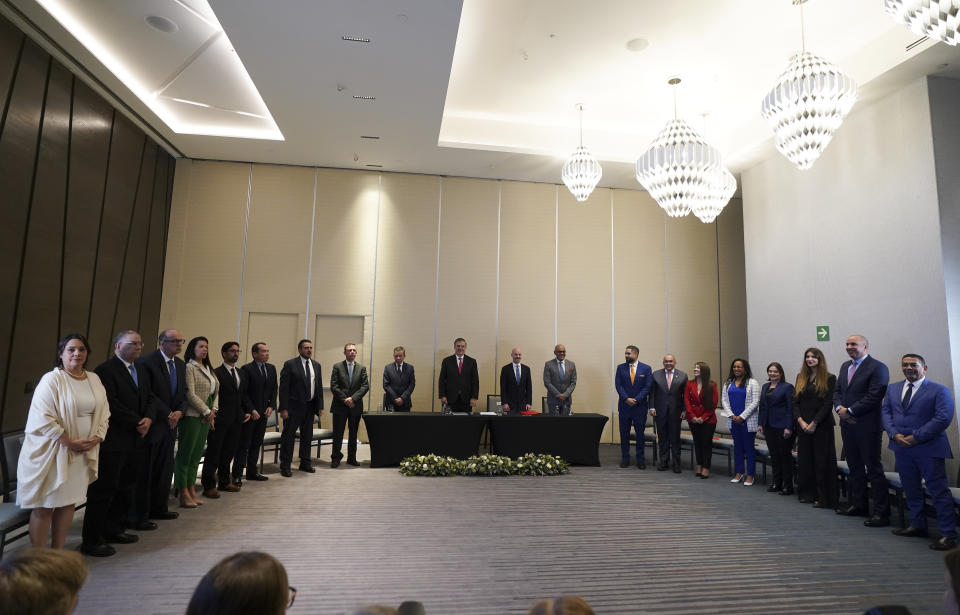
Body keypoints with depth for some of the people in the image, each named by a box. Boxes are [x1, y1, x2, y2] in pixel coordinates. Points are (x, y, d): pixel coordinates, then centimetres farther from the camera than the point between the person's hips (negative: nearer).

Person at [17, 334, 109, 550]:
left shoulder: (94, 379, 8)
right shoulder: (51, 379, -10)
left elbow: (104, 413, 11)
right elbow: (42, 417, -16)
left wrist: (97, 438, -4)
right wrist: (70, 442, -17)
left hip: (82, 453, 5)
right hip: (52, 452, -5)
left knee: (68, 503, 12)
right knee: (44, 506, 3)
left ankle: (58, 553, 24)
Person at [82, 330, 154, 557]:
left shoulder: (141, 370, 16)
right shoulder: (106, 370, -10)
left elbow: (149, 398, 15)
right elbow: (111, 404, -18)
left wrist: (148, 418, -4)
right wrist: (137, 423, -14)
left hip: (136, 440, 8)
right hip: (114, 441, -8)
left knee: (126, 487, 13)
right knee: (104, 489, -1)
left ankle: (115, 529, 25)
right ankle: (92, 540, 8)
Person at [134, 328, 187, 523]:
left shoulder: (180, 365, 11)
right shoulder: (146, 362, -12)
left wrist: (179, 412, -4)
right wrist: (167, 414, -14)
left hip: (170, 425, 7)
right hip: (153, 425, -7)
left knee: (165, 470, 14)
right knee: (145, 470, 2)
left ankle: (158, 508, 26)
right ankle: (140, 514, 13)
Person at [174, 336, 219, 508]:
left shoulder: (208, 368, 16)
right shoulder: (189, 368, -9)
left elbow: (215, 392, 16)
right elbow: (191, 394, -15)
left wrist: (213, 410, 1)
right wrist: (207, 412, -11)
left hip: (206, 417, 8)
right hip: (192, 416, -8)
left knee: (196, 455, 12)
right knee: (185, 454, 0)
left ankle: (192, 491, 19)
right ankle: (184, 494, 5)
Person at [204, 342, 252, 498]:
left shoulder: (241, 373, 14)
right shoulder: (216, 373, -9)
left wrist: (248, 410, 7)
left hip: (236, 419, 7)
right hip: (220, 420, -7)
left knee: (229, 451, 16)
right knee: (214, 452, 2)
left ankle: (224, 482, 28)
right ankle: (209, 485, 10)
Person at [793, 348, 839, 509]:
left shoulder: (829, 379, -4)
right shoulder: (801, 378, 11)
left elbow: (828, 404, -9)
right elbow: (795, 402, 8)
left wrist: (814, 423, -14)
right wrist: (800, 421, -6)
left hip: (822, 426, -5)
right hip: (803, 426, 5)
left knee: (821, 461, -2)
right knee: (804, 459, 9)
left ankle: (823, 497, 5)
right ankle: (807, 494, 19)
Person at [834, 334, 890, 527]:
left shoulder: (877, 367, -9)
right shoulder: (845, 366, 16)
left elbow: (874, 397, -17)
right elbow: (837, 391, 16)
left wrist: (850, 410, -15)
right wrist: (839, 408, -3)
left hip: (867, 426, -8)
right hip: (847, 424, 8)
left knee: (874, 468, -4)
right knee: (854, 467, 15)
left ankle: (881, 512, 2)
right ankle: (857, 505, 26)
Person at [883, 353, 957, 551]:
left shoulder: (939, 390, -5)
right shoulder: (892, 389, 12)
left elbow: (943, 418, -13)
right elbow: (885, 411, 9)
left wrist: (916, 437, -16)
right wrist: (894, 434, -7)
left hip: (928, 449, -5)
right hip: (901, 447, 6)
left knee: (939, 490, -4)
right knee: (911, 489, 16)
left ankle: (948, 534, 3)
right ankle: (917, 525, 29)